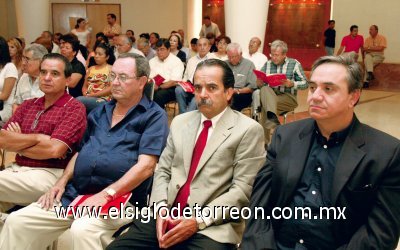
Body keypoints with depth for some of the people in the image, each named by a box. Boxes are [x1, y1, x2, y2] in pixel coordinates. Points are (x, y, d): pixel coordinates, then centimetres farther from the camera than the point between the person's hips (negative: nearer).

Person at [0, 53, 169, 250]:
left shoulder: (154, 116, -2)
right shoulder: (99, 113, 19)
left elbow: (146, 166, -13)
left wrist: (107, 194, -20)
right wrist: (62, 182, 8)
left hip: (118, 199, -6)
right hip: (74, 194, 7)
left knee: (82, 230, -36)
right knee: (17, 221, -6)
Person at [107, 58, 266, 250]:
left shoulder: (248, 130, -3)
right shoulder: (180, 122, 15)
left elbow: (242, 189, -8)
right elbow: (163, 171, 13)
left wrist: (198, 221, -15)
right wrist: (161, 208, -4)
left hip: (212, 227, -4)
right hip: (166, 217, 5)